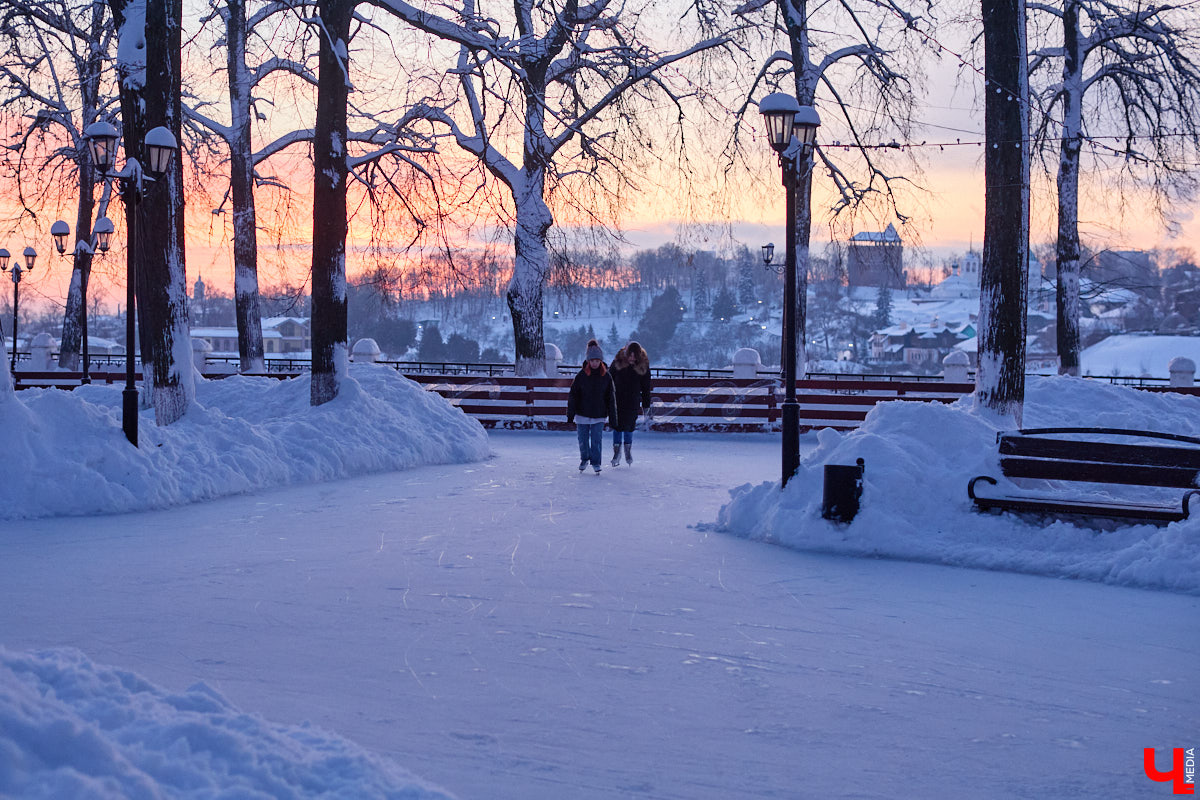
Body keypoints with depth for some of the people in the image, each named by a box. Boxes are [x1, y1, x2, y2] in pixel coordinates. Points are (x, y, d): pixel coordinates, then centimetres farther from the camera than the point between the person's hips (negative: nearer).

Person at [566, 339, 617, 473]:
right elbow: (573, 395, -1)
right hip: (582, 414, 0)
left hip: (599, 416, 0)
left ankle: (596, 462, 13)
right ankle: (584, 459, 30)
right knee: (583, 439, 9)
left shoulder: (606, 377, -2)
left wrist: (612, 418, 1)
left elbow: (611, 398, 3)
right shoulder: (581, 375, -5)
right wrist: (570, 415, -5)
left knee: (596, 440, -2)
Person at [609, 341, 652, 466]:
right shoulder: (618, 362, -6)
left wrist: (646, 406, 4)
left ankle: (628, 451, 23)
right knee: (617, 426, 0)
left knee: (629, 427, 4)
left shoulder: (643, 366, -6)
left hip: (633, 403, 0)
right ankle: (616, 452, 11)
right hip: (617, 402, 0)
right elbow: (609, 381, 4)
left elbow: (646, 388, 3)